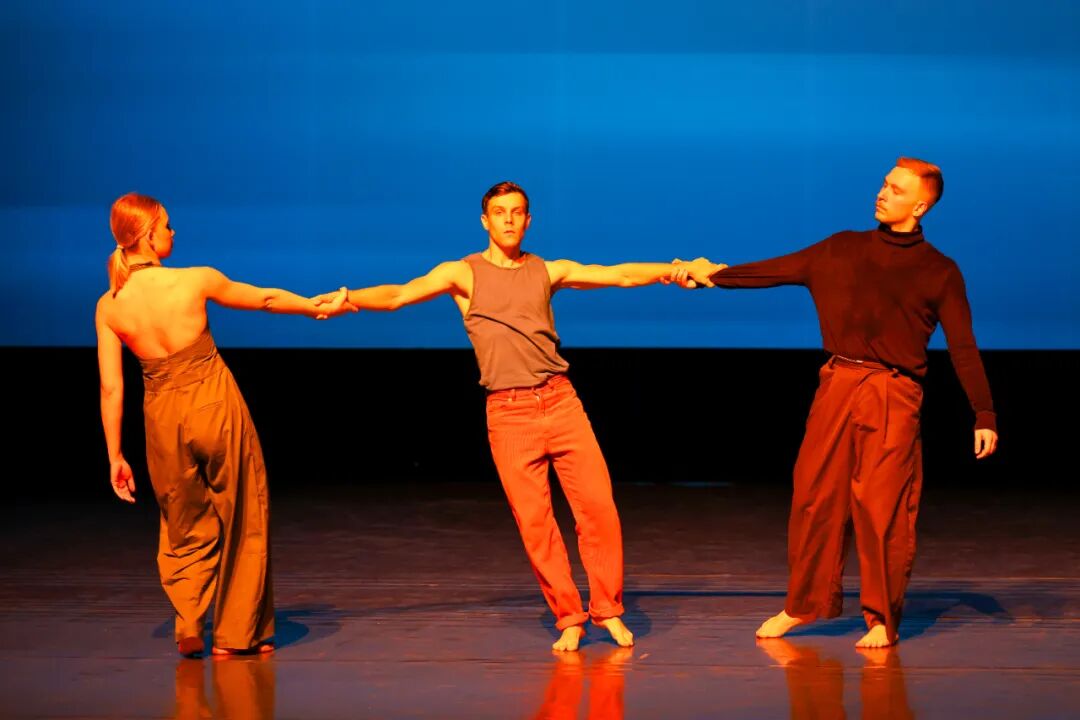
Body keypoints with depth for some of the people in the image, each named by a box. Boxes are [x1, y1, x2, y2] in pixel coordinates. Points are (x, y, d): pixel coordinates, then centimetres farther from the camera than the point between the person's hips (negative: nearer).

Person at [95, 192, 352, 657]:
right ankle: (236, 633, 20)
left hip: (164, 417, 3)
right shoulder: (195, 282, -13)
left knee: (185, 526, 22)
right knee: (240, 520, 14)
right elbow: (266, 299, 2)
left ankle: (188, 627, 11)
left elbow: (111, 388, -3)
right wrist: (318, 308, 18)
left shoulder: (109, 307, -6)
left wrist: (115, 456, 5)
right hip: (217, 407, -2)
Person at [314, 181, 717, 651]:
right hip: (508, 413, -2)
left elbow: (619, 275, 10)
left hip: (560, 401, 2)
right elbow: (401, 294, -7)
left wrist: (672, 270, -3)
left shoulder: (548, 271, 13)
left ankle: (607, 609, 10)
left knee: (597, 505, -4)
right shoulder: (464, 273, 5)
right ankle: (567, 618, 9)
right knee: (533, 521, -3)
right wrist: (351, 299, -23)